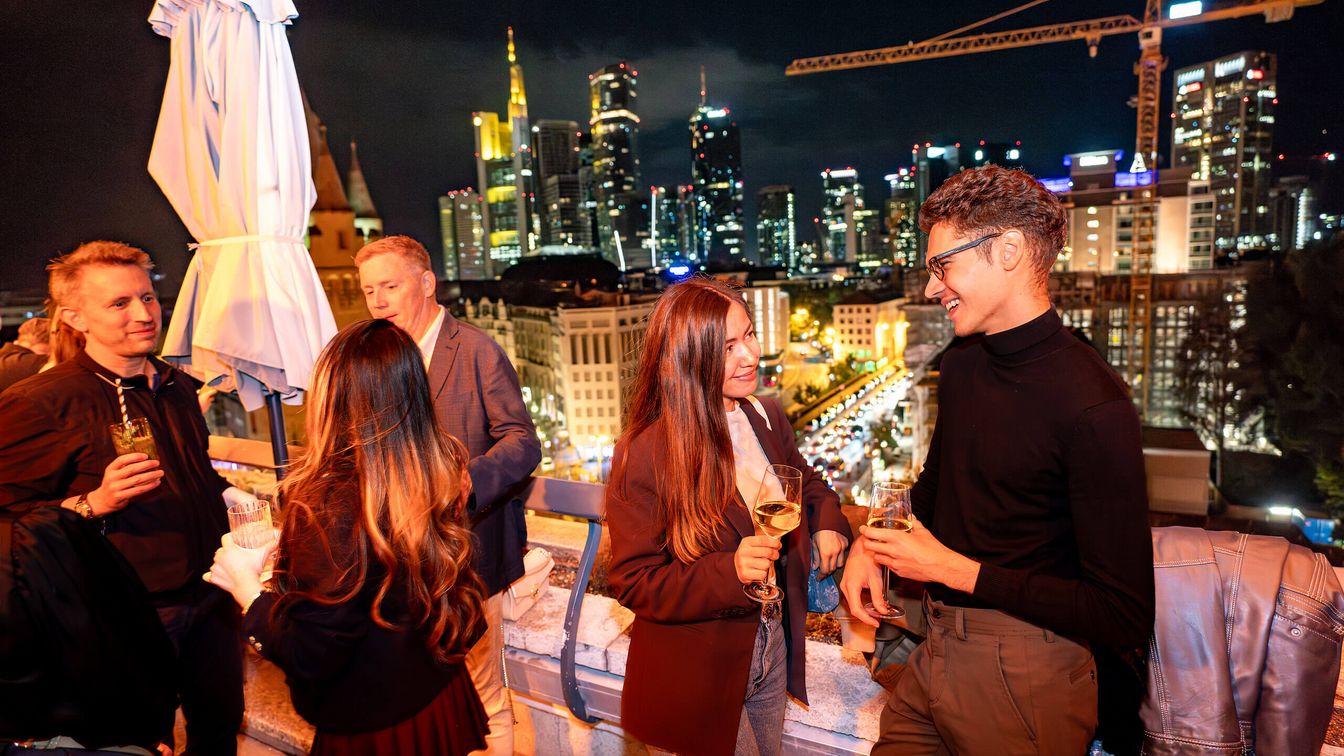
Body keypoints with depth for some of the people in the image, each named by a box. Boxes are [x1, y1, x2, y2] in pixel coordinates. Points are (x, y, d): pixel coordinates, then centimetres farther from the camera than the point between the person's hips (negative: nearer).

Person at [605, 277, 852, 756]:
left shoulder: (767, 418, -4)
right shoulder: (645, 453, -24)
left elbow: (806, 483, 15)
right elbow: (634, 583, -20)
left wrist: (828, 521, -6)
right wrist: (730, 572, -34)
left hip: (774, 648, 6)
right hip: (700, 673, -6)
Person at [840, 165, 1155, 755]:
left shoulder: (1093, 407, -23)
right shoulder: (961, 364, 2)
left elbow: (1126, 617, -21)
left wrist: (952, 569, -19)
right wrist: (871, 543, -1)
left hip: (1020, 674, -6)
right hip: (937, 652, 7)